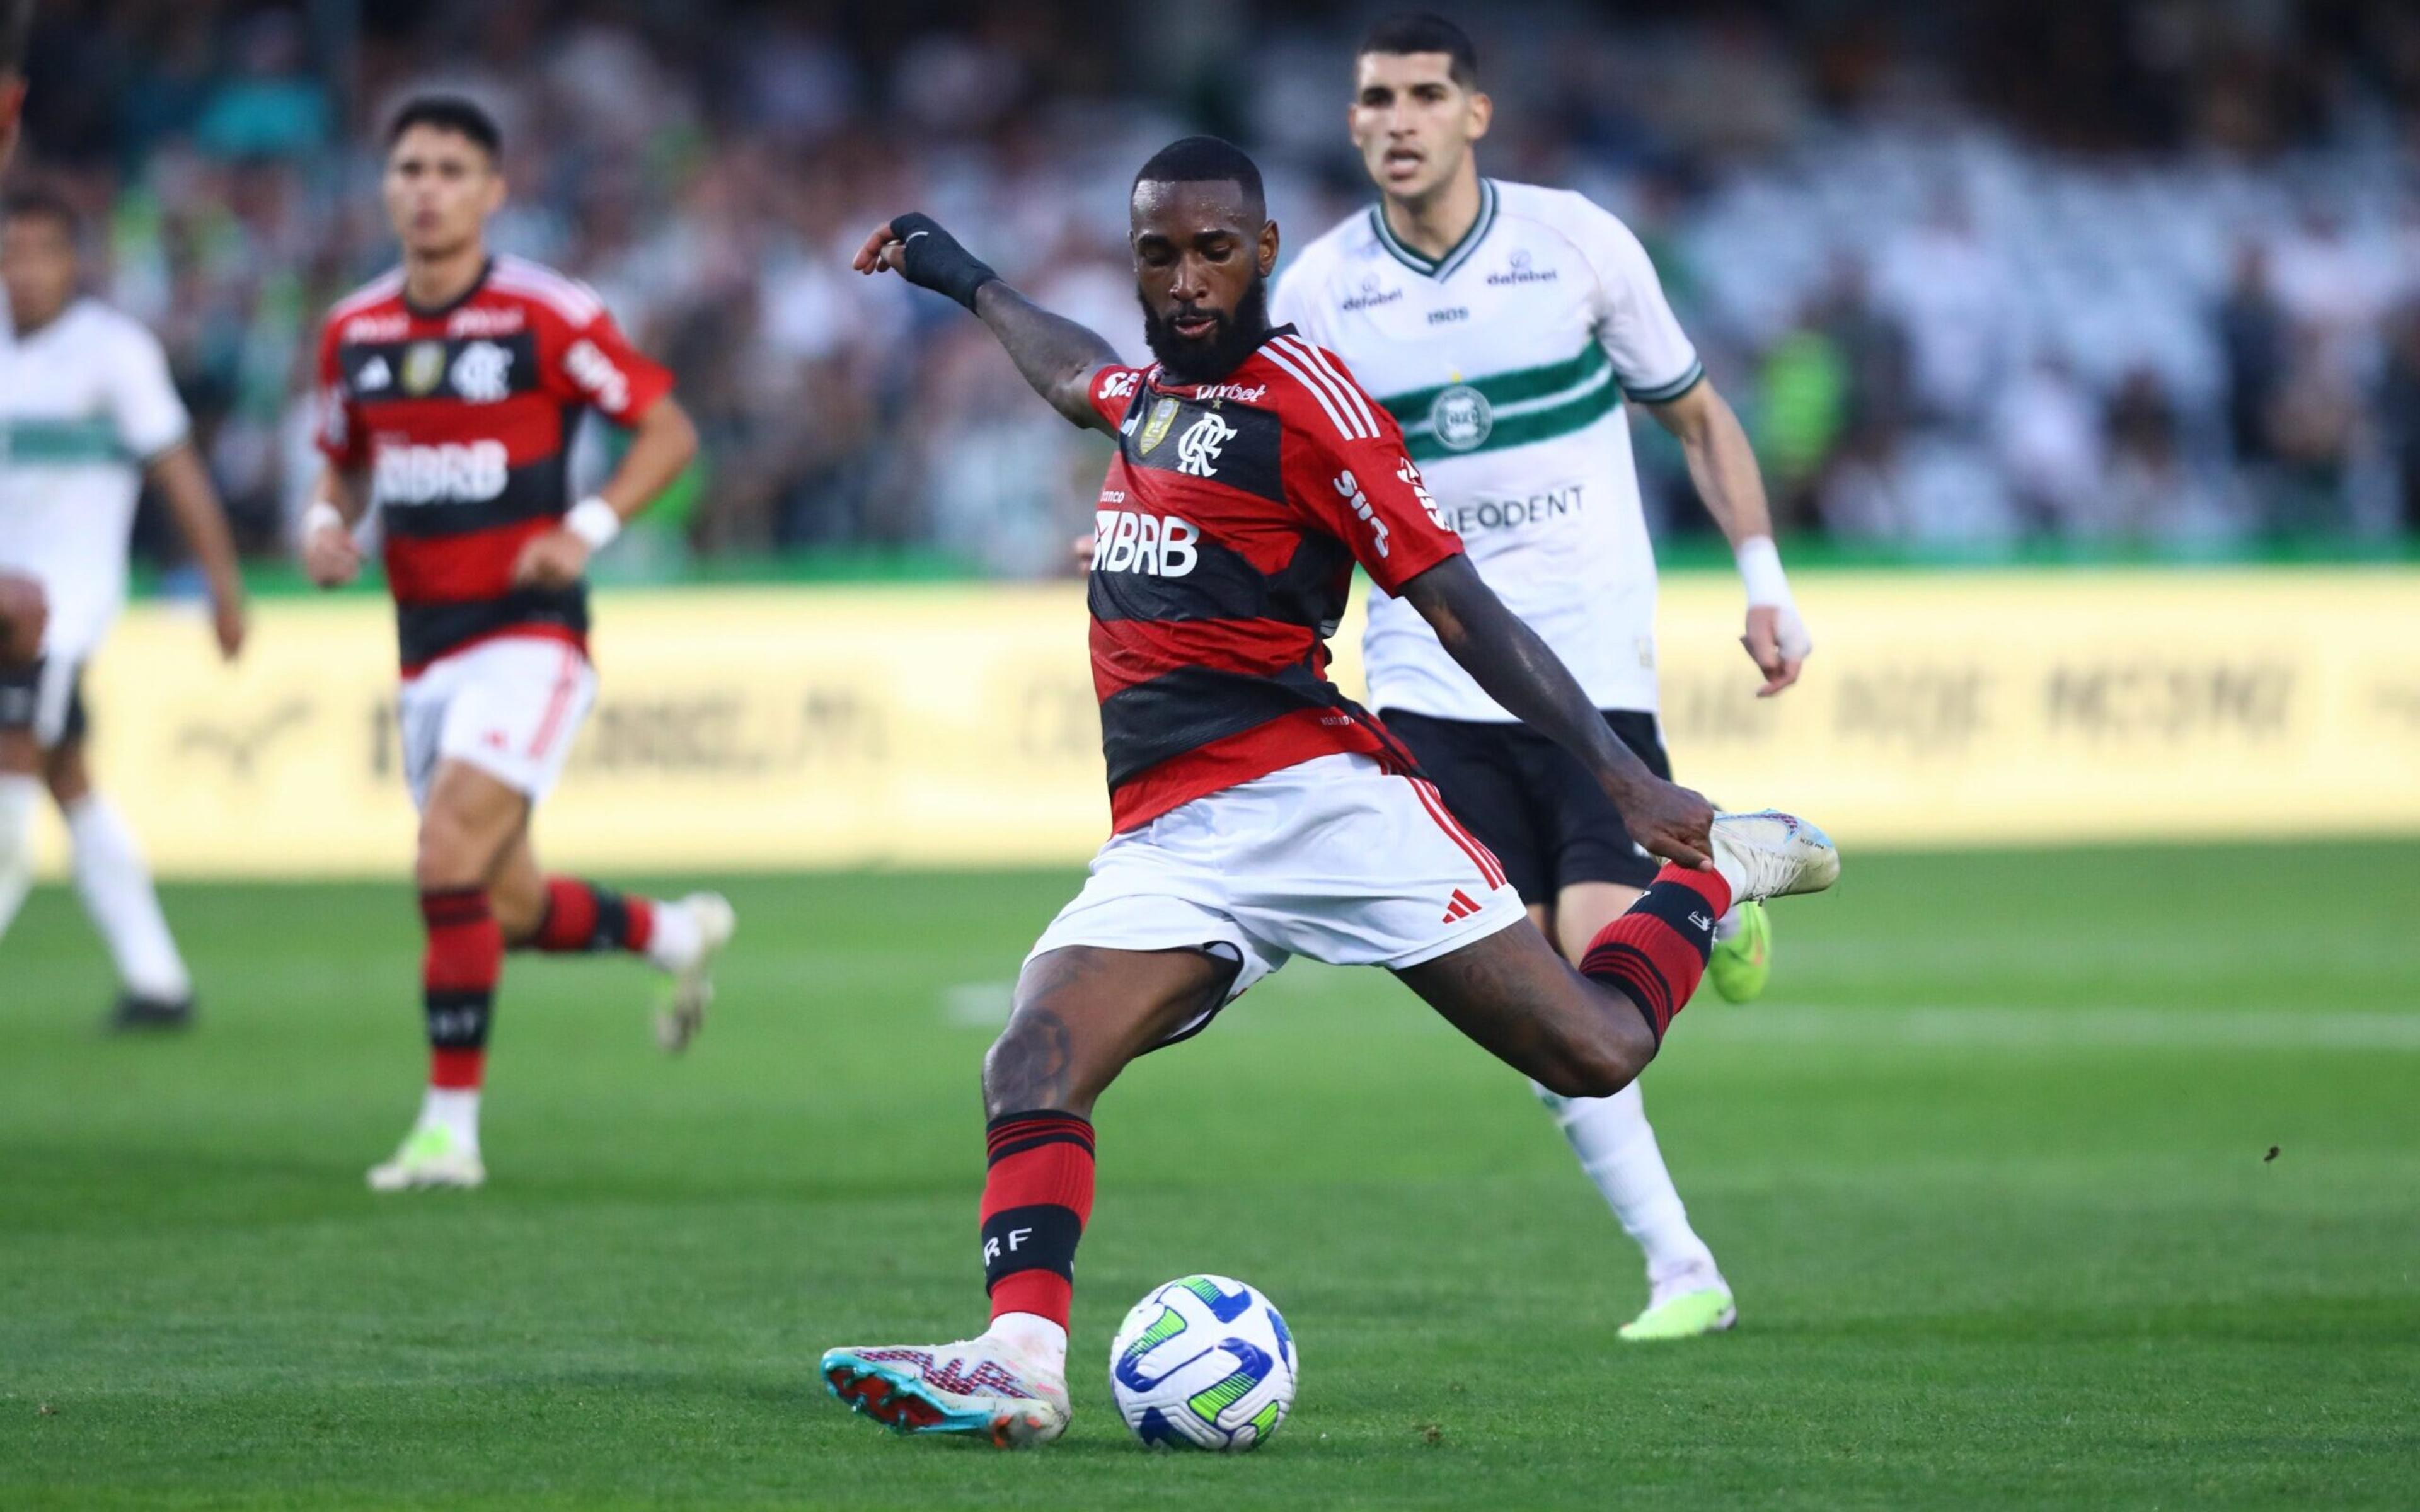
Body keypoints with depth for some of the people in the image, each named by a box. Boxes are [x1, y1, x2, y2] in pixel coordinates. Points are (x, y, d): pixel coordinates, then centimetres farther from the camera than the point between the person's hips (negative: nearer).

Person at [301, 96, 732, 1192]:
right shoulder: (354, 332, 6)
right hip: (428, 645, 6)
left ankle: (451, 1124, -15)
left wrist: (585, 529, -17)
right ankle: (678, 935, 41)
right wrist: (326, 523, -2)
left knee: (450, 861, -21)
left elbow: (669, 431, -4)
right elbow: (344, 462, 21)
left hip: (529, 632, -6)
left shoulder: (547, 316, -10)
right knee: (510, 909, 11)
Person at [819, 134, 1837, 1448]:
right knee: (1029, 1073, -19)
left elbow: (1457, 605, -7)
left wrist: (1625, 780, -12)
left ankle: (1721, 869, 21)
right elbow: (1079, 378, 47)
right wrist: (967, 281, 58)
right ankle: (1021, 1361, -33)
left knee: (1593, 1054, -9)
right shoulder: (1153, 391, 18)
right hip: (1165, 837, 7)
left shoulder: (1304, 401, -5)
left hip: (1310, 790, -6)